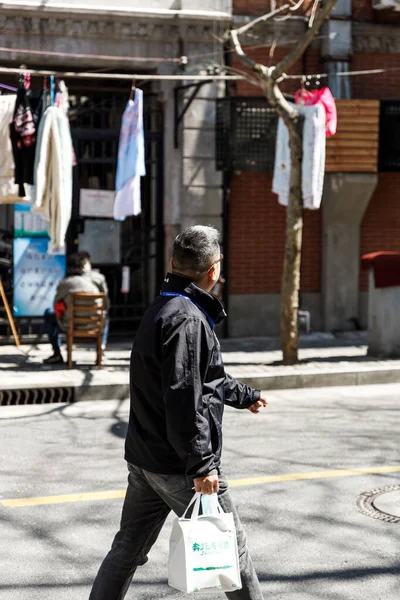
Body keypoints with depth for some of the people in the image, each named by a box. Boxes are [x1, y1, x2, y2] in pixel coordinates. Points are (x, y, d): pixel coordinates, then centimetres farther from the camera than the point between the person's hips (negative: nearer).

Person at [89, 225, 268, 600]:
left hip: (144, 457, 9)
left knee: (128, 548, 14)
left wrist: (244, 395, 41)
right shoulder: (187, 319, -19)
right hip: (180, 466, -9)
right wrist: (201, 464, -24)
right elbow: (184, 398, -26)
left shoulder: (160, 309, 13)